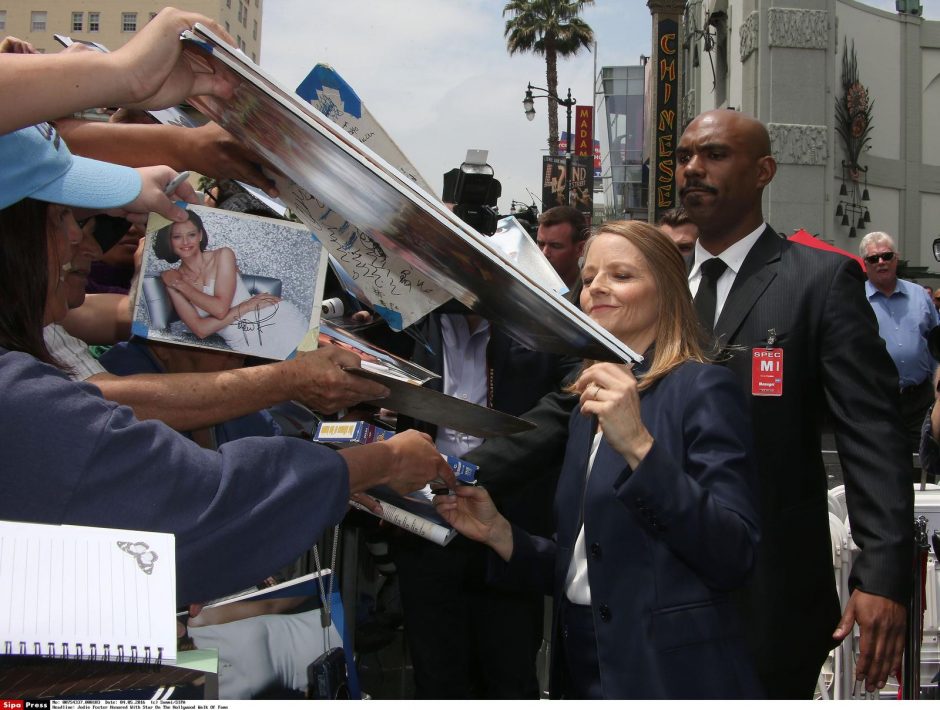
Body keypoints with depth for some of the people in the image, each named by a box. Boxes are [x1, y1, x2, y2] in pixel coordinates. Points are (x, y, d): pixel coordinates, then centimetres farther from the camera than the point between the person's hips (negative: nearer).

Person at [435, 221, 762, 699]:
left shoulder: (700, 388, -10)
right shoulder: (589, 407, 11)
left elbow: (733, 557, -21)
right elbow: (581, 565, 13)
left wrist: (639, 446, -29)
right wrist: (500, 535, -1)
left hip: (670, 674, -7)